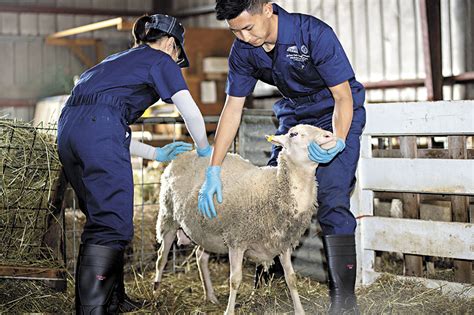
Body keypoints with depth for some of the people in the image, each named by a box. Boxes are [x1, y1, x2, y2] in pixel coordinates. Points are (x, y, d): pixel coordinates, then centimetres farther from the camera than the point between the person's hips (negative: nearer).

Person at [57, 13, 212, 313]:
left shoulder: (118, 60, 35)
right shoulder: (161, 60, 13)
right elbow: (191, 112, 4)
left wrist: (156, 153, 36)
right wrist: (204, 149, 22)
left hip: (68, 129, 8)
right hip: (99, 130, -8)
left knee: (102, 219, 16)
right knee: (113, 224, -8)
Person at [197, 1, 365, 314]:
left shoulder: (315, 34, -29)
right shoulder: (243, 50, -12)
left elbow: (343, 96, -25)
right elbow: (232, 109, -8)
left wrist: (338, 141, -43)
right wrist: (213, 170, -12)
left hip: (336, 114, -6)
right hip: (294, 115, 6)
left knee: (332, 202, -19)